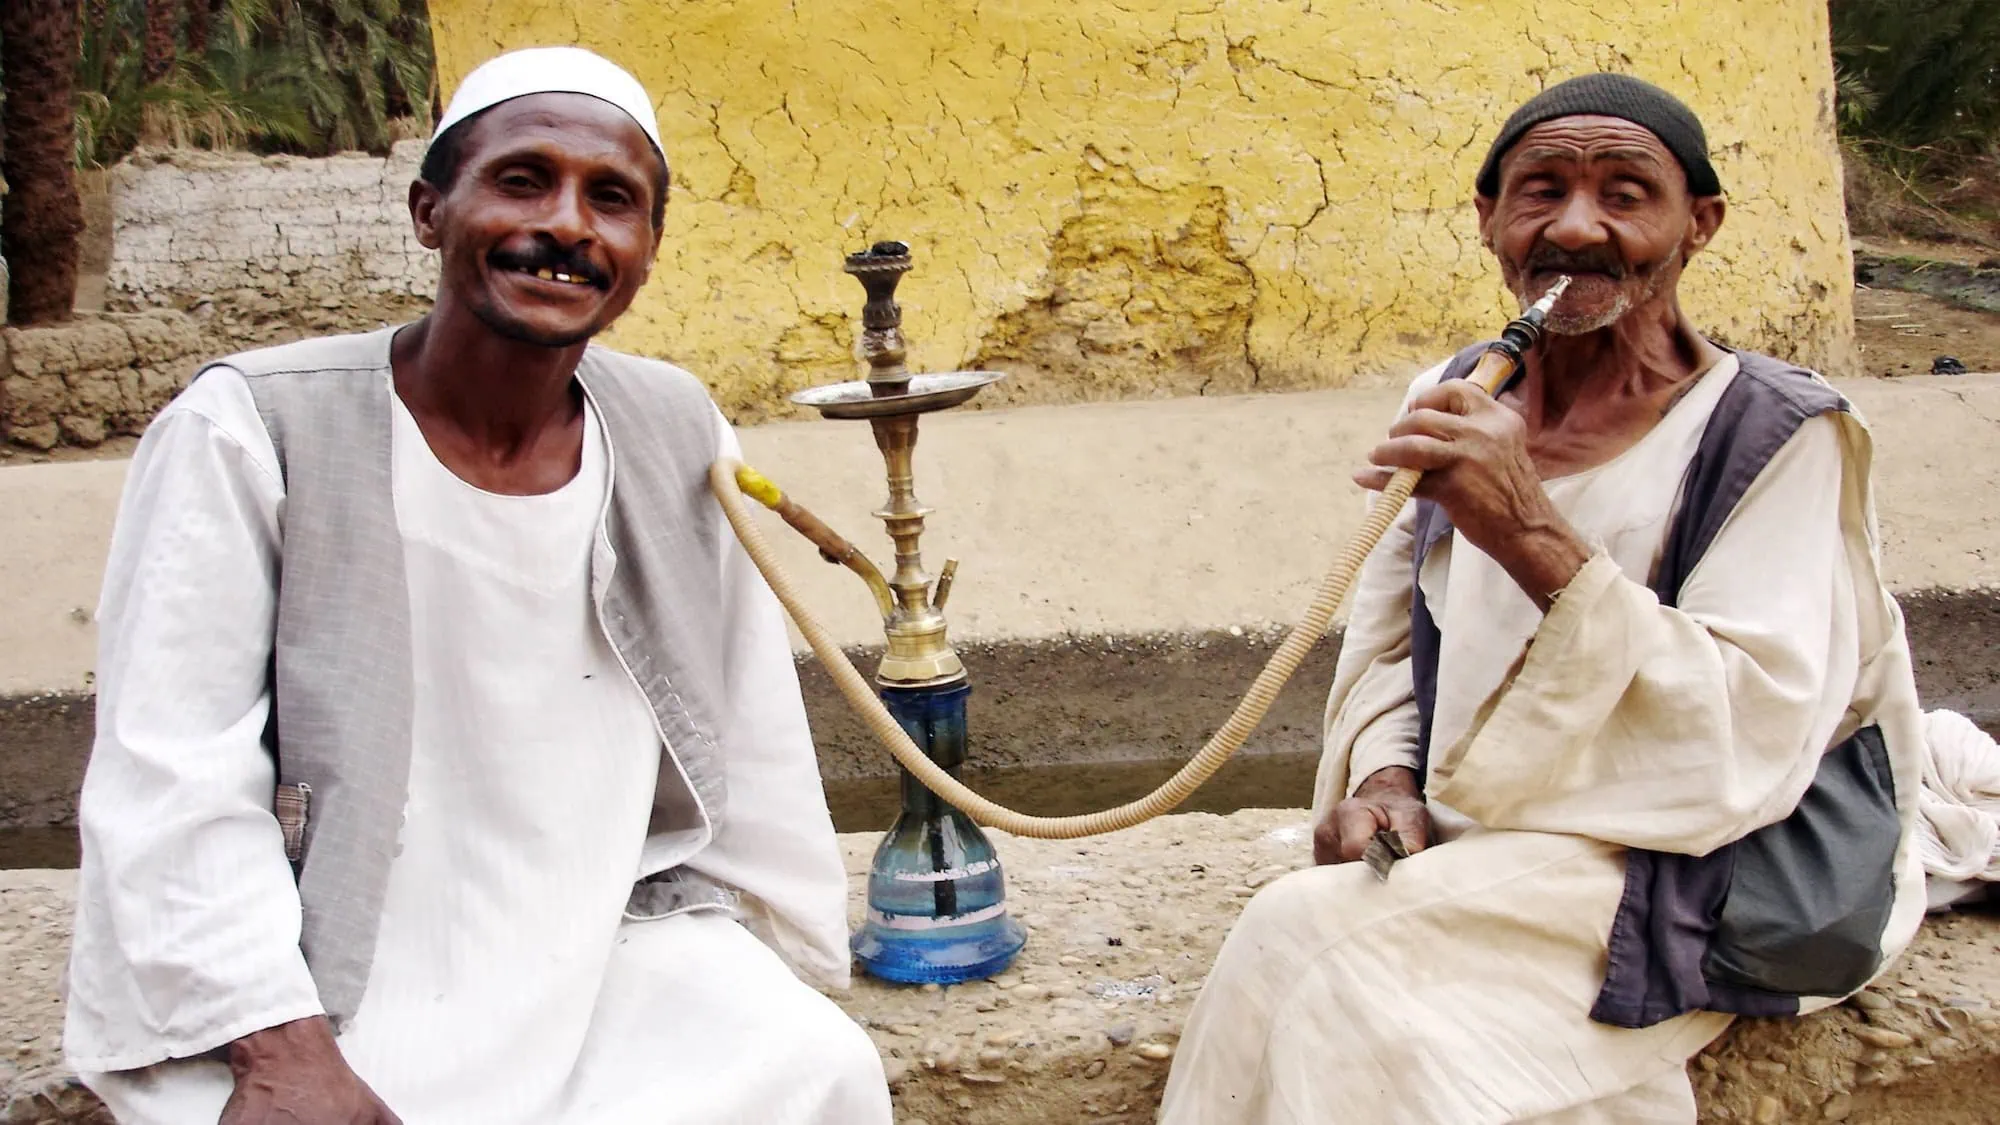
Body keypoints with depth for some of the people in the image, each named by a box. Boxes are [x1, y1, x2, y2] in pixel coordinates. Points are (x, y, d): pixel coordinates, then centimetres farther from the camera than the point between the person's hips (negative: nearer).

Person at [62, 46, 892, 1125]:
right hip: (316, 1010, -3)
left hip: (602, 955, 3)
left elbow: (753, 754, 4)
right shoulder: (250, 430, -11)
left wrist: (780, 981, 5)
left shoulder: (677, 434, 0)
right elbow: (177, 789, -14)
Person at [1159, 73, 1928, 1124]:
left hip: (1684, 881, -4)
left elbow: (1754, 739, -21)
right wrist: (1383, 774, -12)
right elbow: (1388, 645, 11)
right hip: (1483, 856, 5)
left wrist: (1533, 538, -30)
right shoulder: (1452, 405, 5)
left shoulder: (1773, 435, -11)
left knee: (1315, 941, -26)